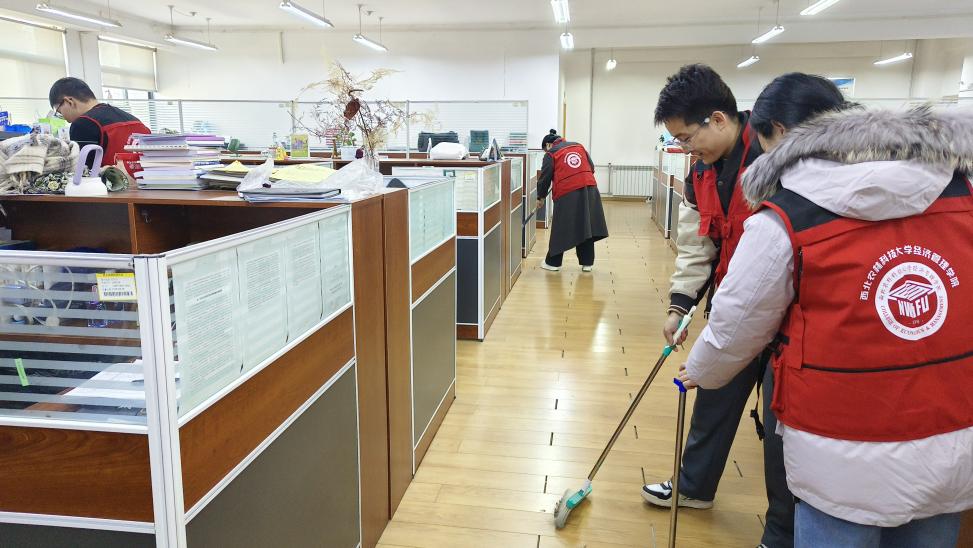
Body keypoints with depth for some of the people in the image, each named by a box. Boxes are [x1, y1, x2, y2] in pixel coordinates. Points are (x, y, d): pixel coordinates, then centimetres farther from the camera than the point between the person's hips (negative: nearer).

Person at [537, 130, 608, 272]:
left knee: (561, 229, 5)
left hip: (567, 193, -4)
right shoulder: (578, 146, 20)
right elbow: (591, 167, 18)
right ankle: (587, 263, 12)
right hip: (589, 188, 5)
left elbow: (545, 177, 5)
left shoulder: (551, 154, 6)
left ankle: (553, 262, 13)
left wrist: (540, 197, 17)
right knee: (586, 227, 9)